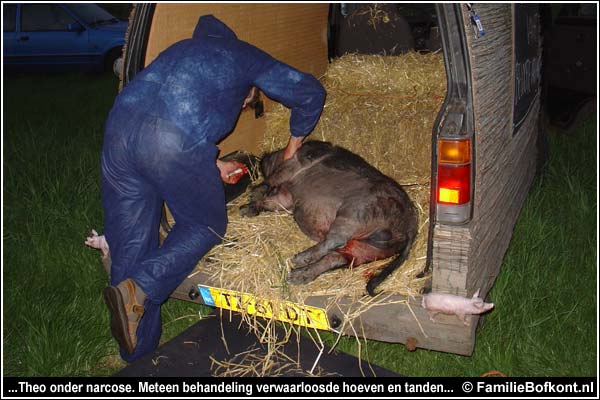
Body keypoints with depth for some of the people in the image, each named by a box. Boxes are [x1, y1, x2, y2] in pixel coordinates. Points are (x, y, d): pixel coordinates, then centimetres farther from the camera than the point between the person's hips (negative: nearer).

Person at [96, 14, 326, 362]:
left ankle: (139, 353, 25)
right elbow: (310, 91, 21)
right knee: (206, 227, 17)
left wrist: (211, 166, 39)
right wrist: (295, 141, 36)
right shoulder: (245, 56, 24)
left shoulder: (185, 49, 38)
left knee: (130, 240, 15)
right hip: (176, 144, -6)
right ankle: (138, 289, -3)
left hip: (120, 122, 6)